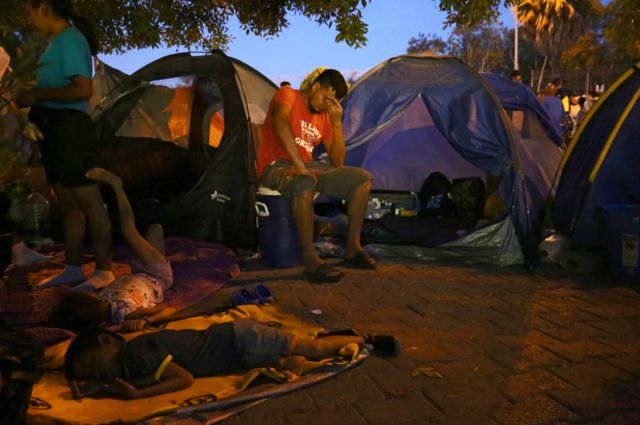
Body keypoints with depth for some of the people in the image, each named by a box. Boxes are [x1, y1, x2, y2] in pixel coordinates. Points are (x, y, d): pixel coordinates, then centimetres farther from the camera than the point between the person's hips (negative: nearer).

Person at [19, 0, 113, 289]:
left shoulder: (70, 39, -11)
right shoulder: (57, 40, 16)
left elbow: (83, 90, -21)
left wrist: (37, 95, -15)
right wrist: (32, 95, 7)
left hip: (70, 129, -10)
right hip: (55, 130, 10)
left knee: (89, 202, -4)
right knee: (67, 204, 13)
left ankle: (104, 271, 3)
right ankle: (73, 268, 22)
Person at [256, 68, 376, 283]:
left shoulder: (325, 115, 14)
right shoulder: (288, 95, -5)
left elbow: (337, 162, 7)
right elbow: (280, 122, -30)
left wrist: (337, 122, -3)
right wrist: (298, 165, -38)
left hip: (308, 167, 7)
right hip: (276, 168, -7)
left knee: (362, 178, -6)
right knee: (305, 184, -42)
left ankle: (352, 247, -4)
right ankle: (310, 260, -34)